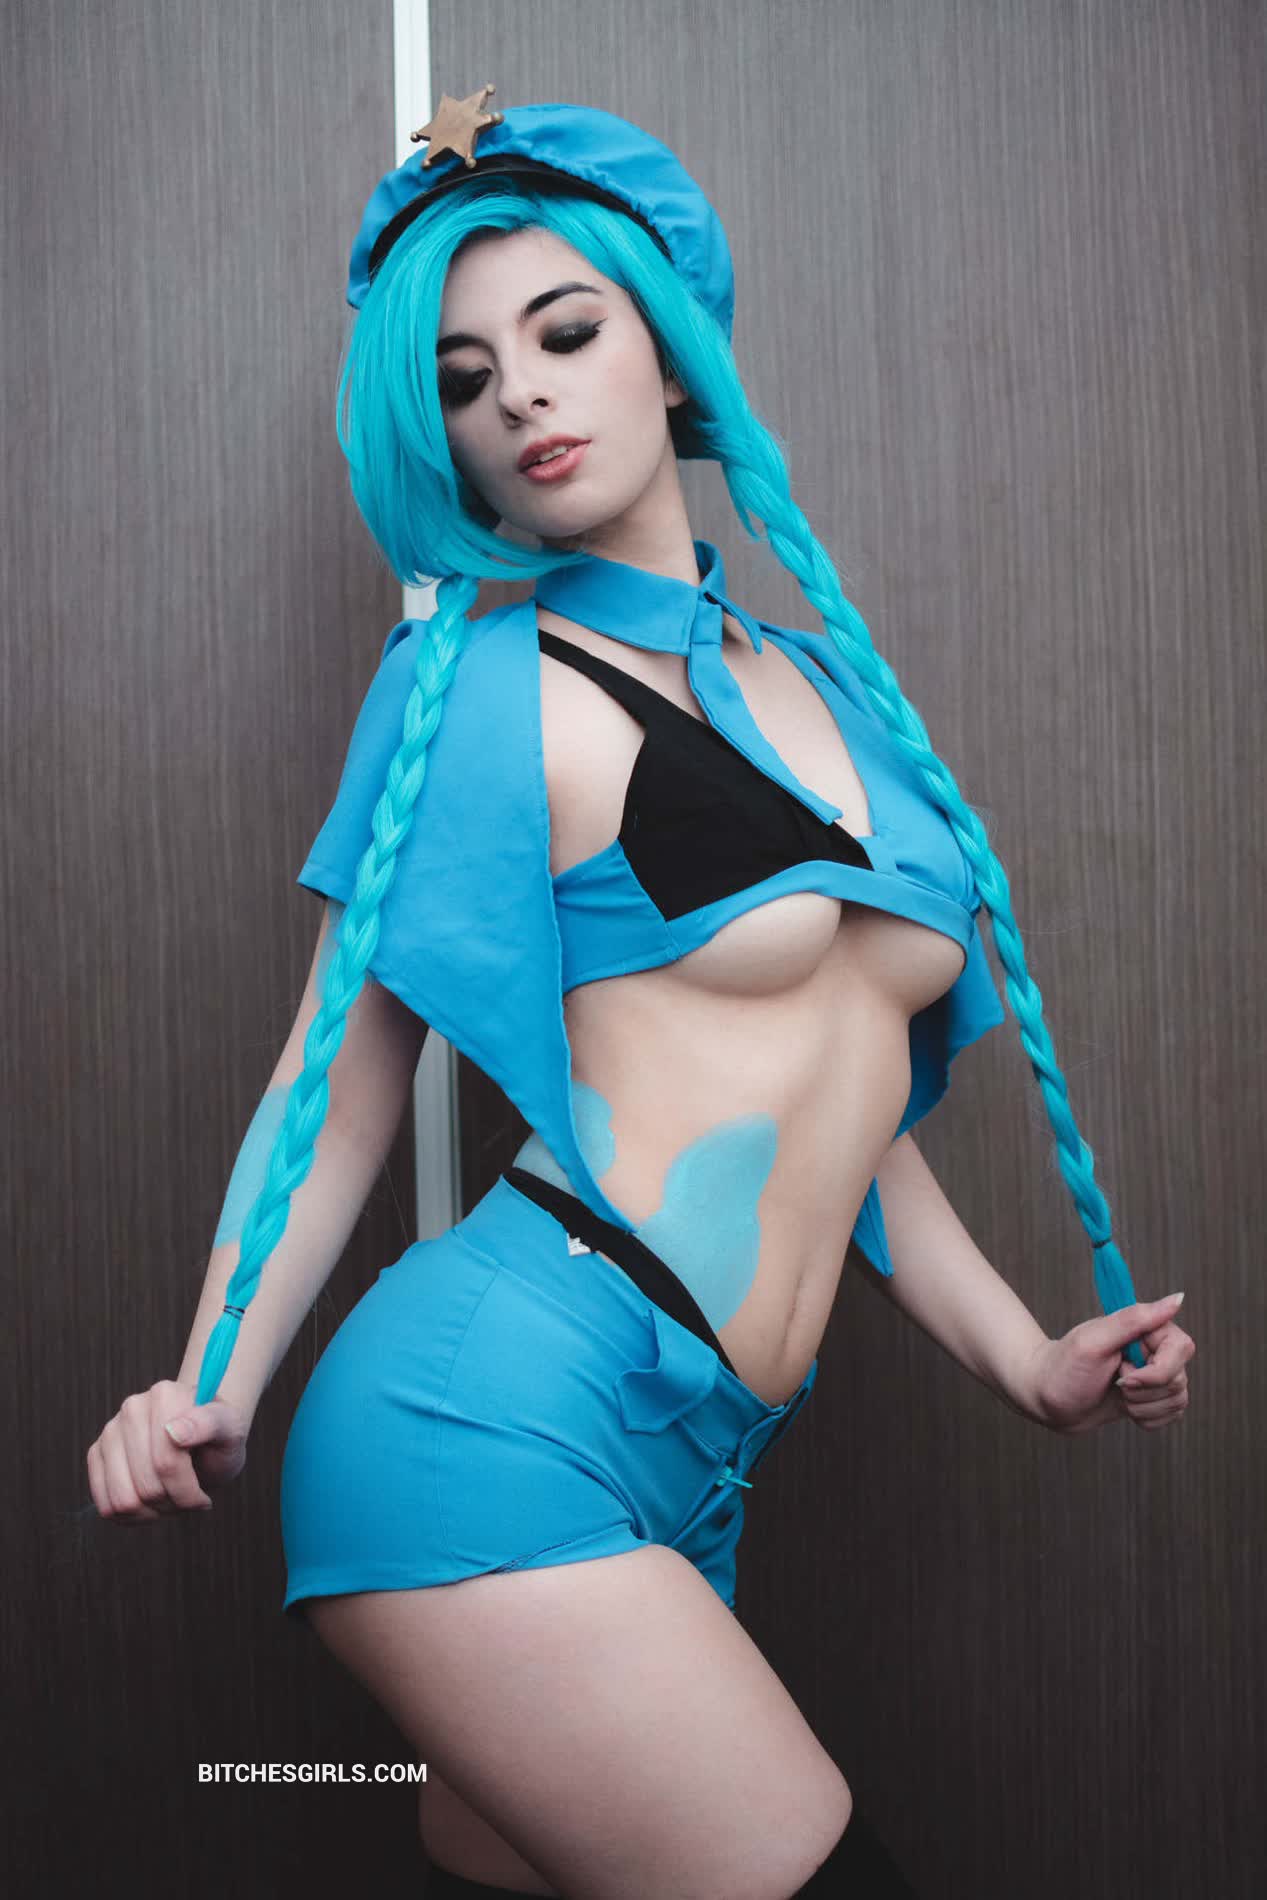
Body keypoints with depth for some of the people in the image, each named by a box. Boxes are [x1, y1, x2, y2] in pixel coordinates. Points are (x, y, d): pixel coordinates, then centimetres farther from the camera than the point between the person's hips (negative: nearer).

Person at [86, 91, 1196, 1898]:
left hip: (675, 1471, 6)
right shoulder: (481, 684, -2)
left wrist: (1026, 1358, 19)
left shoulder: (824, 678, 15)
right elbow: (343, 1074, -1)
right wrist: (216, 1386, -12)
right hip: (498, 1417, -6)